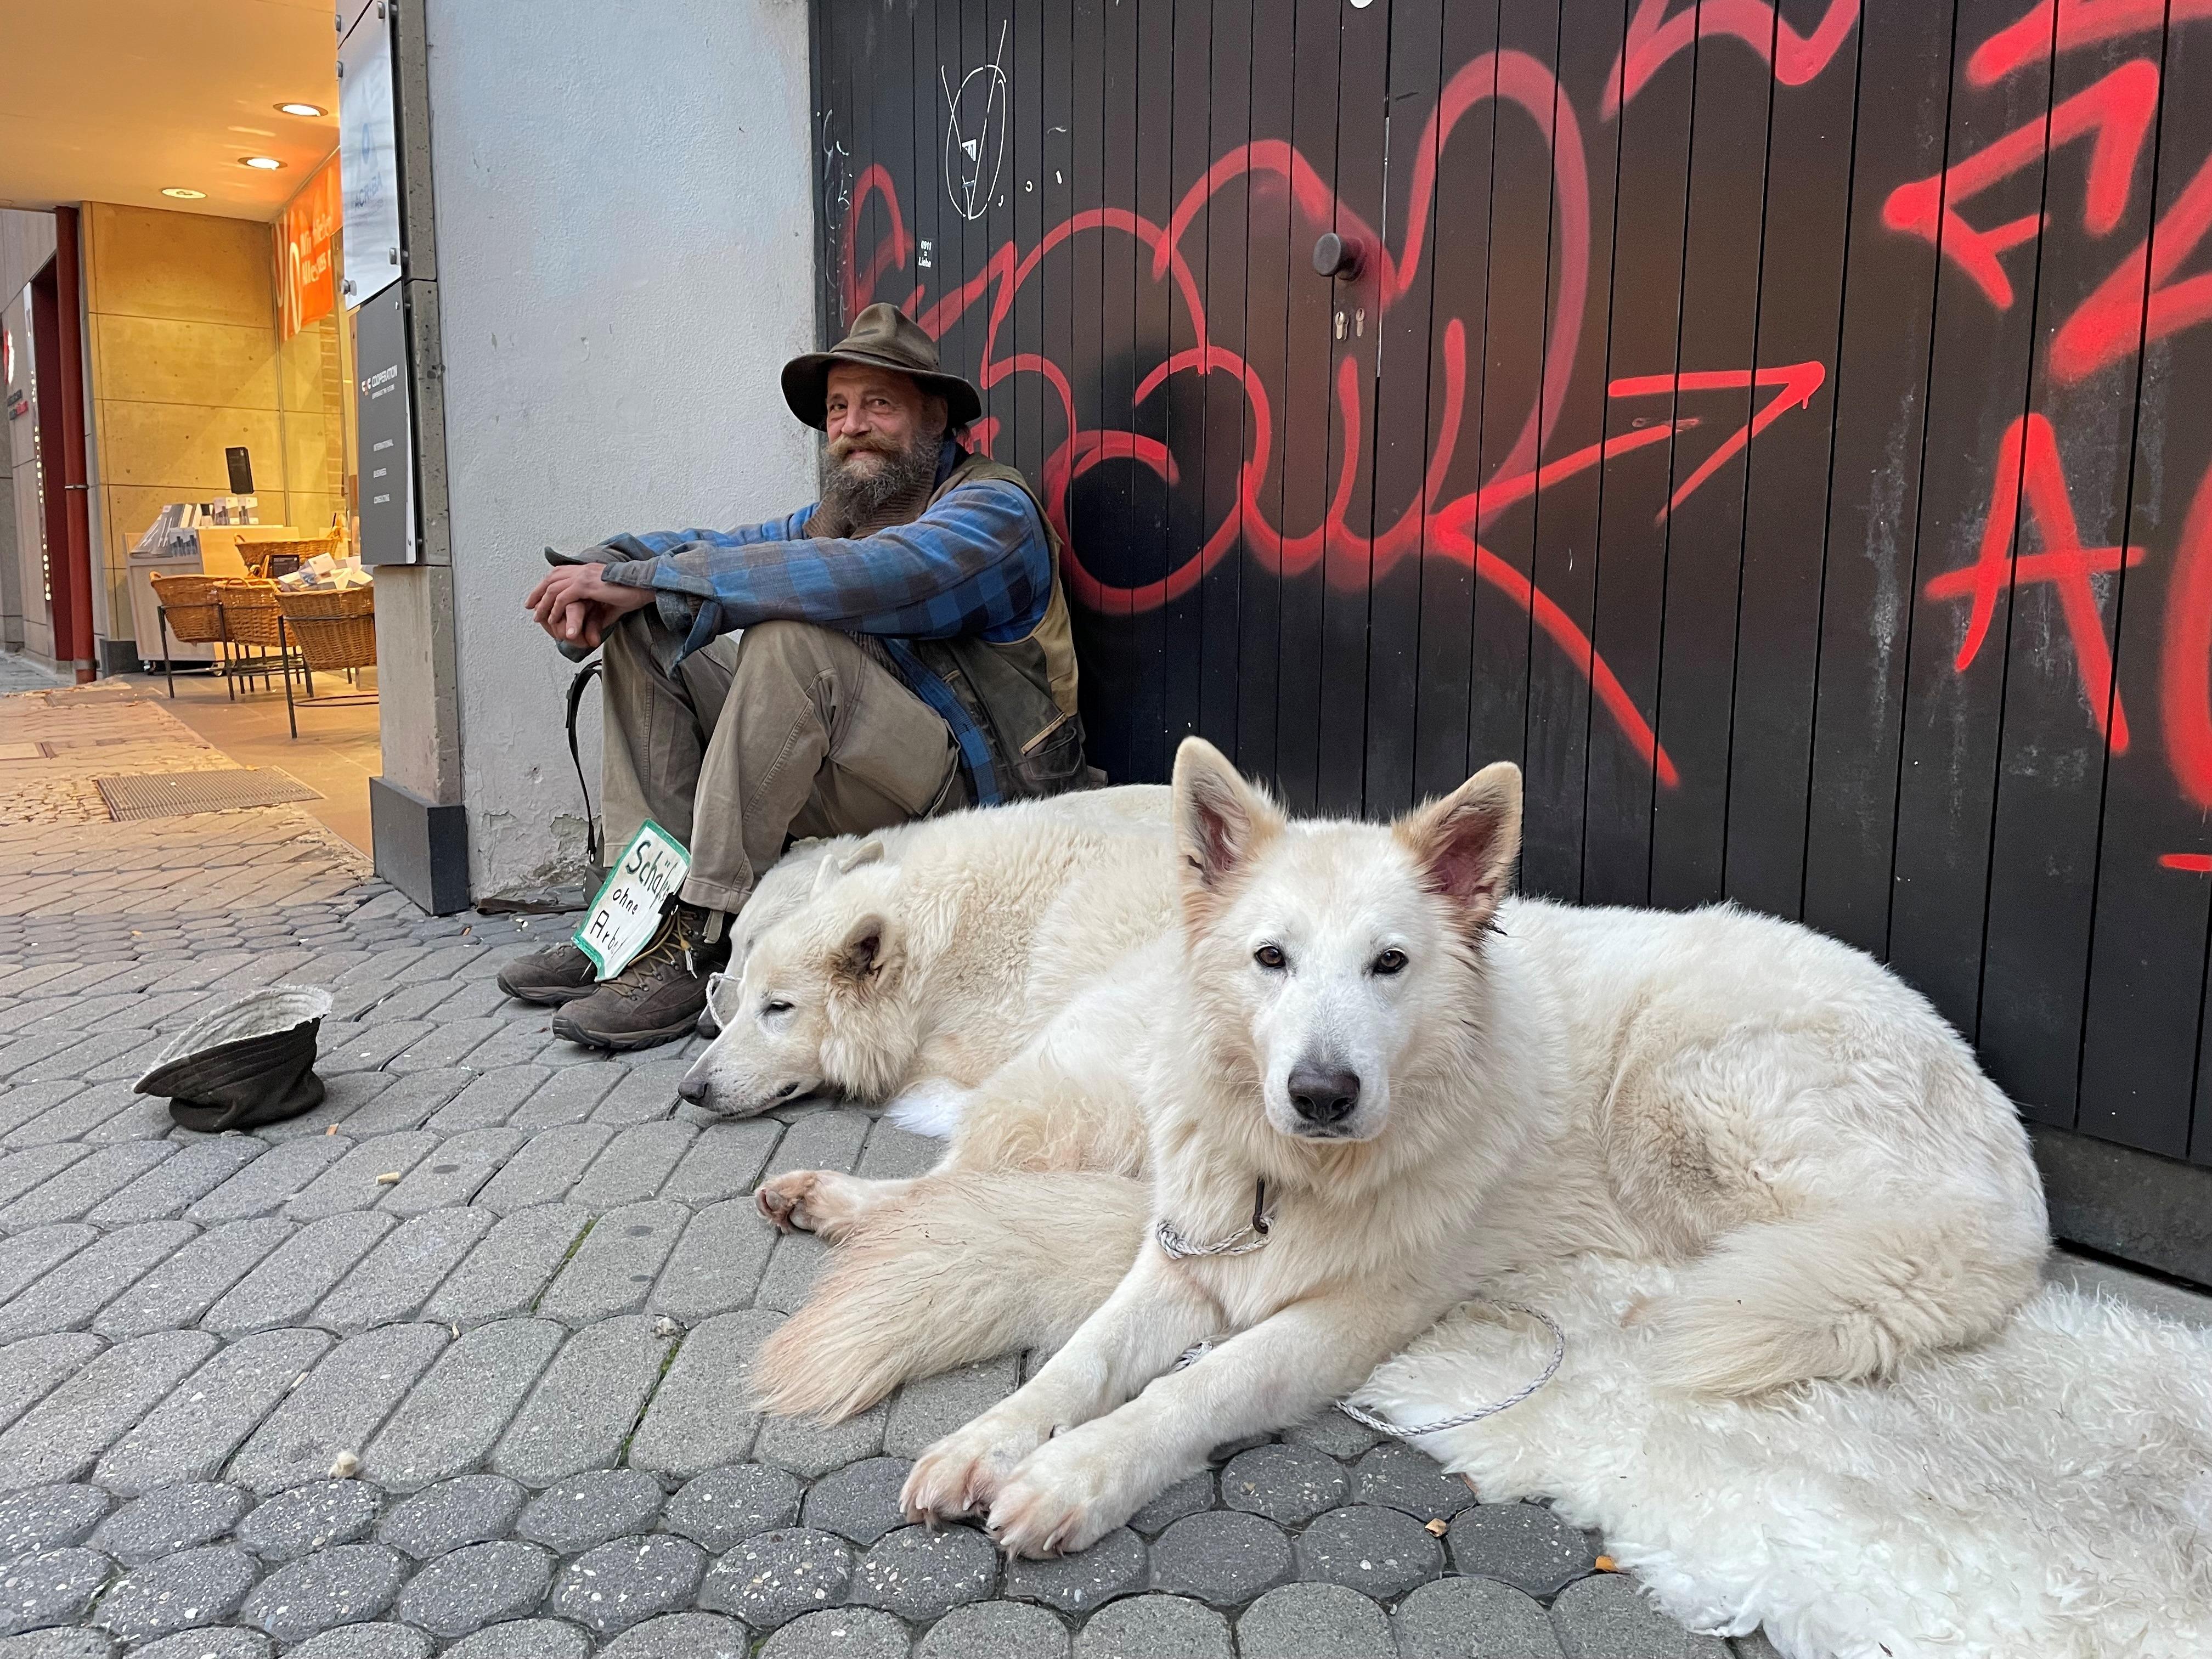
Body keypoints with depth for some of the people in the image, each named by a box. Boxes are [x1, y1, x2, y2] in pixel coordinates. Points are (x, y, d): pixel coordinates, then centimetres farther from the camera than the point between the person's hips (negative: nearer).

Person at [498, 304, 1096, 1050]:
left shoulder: (992, 506, -9)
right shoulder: (838, 511, 17)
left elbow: (865, 577, -28)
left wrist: (641, 578, -25)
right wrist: (601, 575, -11)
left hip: (974, 786, -8)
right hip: (857, 779, 8)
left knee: (792, 639, -32)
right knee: (642, 631, 2)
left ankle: (701, 936, -26)